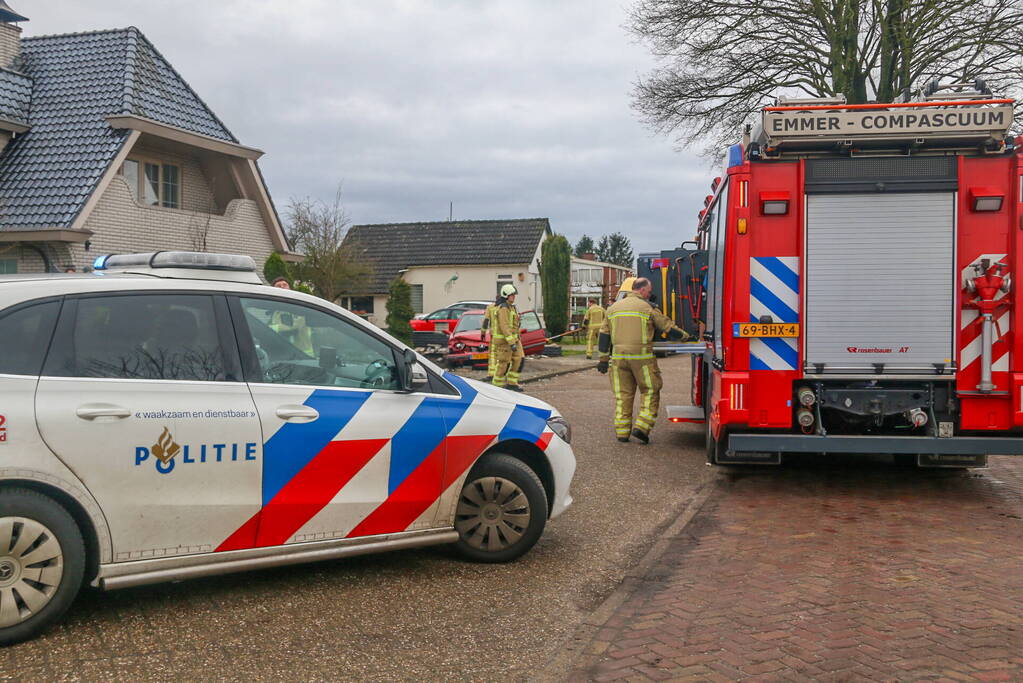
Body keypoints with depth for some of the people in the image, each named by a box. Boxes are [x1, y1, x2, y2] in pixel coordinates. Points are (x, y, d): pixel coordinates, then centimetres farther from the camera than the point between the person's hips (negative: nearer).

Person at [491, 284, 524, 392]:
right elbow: (504, 327, -24)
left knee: (518, 360, 5)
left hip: (513, 339, 9)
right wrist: (511, 343, -28)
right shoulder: (503, 308, -18)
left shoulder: (511, 308, 14)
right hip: (504, 340, -9)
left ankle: (511, 383, 11)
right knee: (504, 363, -1)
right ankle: (497, 385, 12)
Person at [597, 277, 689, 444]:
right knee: (650, 391, 7)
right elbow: (668, 327, 2)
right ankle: (641, 427, -4)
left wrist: (604, 359, 14)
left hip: (619, 356, 4)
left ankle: (622, 432, 10)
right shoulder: (647, 308, -1)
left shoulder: (613, 308, 12)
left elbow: (604, 335, 11)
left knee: (623, 394, 10)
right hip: (641, 357, -4)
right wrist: (685, 336, 19)